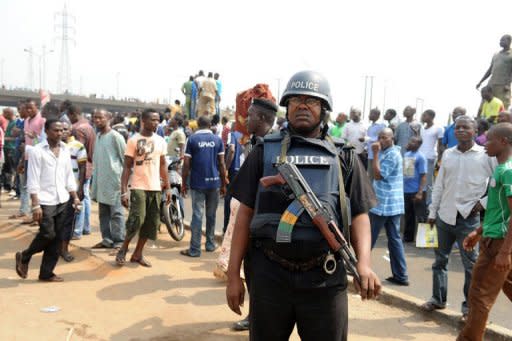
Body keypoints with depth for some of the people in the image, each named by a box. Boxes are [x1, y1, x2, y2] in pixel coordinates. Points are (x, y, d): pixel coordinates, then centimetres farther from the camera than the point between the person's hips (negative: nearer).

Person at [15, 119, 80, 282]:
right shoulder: (37, 151, -9)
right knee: (48, 235, -8)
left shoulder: (65, 150, 8)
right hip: (45, 202, -5)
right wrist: (35, 205, -16)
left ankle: (46, 273, 17)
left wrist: (75, 197, 8)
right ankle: (24, 256, 19)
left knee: (56, 239, 6)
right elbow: (33, 181, -11)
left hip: (63, 201, 5)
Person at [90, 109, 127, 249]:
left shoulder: (115, 136, -10)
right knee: (103, 212, 12)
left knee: (116, 212, -3)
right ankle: (107, 239, 20)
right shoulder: (98, 136, 14)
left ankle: (118, 241, 2)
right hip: (100, 180, 8)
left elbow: (125, 158, -9)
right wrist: (94, 179, 16)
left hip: (114, 179, -8)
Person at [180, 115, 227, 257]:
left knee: (197, 215, -2)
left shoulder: (192, 139, -2)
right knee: (211, 215, 14)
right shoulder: (217, 139, 2)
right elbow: (222, 164, 1)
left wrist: (184, 183, 5)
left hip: (197, 183, -2)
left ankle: (194, 249, -1)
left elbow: (187, 164, -4)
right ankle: (210, 244, 23)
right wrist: (223, 184, 9)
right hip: (214, 182, 2)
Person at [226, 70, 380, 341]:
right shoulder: (265, 152, 6)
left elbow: (359, 214, 4)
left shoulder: (343, 156, 7)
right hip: (269, 275, 0)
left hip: (325, 278, 0)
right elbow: (245, 213, 5)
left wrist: (364, 263, -13)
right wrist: (233, 274, 1)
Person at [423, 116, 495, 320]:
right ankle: (438, 299, 27)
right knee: (440, 259, 13)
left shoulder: (486, 156, -5)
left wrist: (484, 202, -8)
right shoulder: (448, 154, 7)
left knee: (470, 263, 5)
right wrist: (432, 213, 9)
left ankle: (469, 305, 18)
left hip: (468, 218, -4)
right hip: (444, 215, 4)